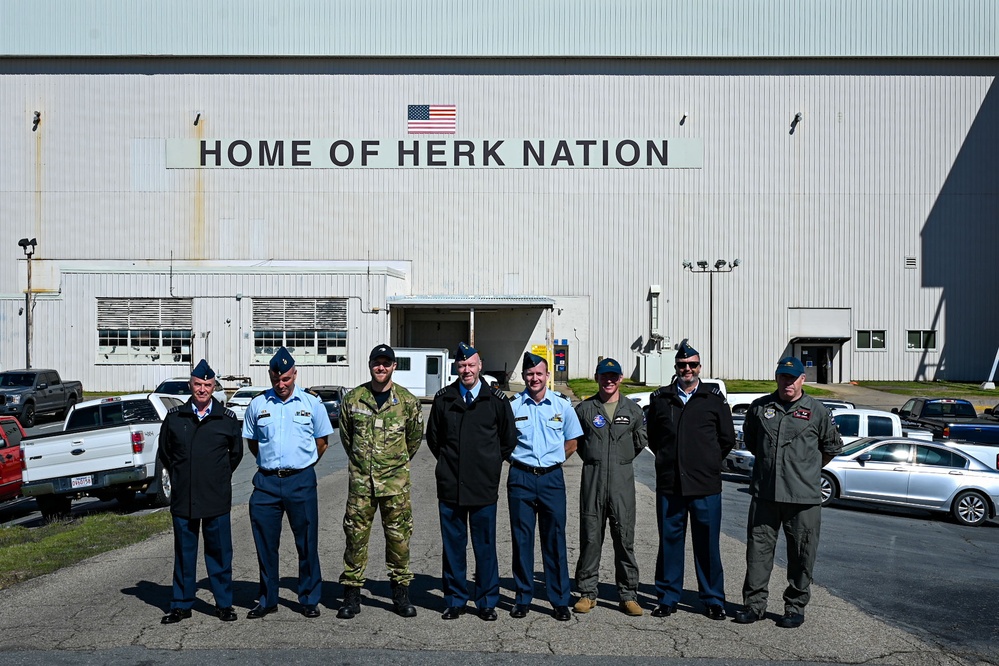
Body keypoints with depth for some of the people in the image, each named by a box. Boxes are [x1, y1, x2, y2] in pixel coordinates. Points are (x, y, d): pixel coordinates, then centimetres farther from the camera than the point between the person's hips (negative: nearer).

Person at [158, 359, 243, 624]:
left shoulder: (227, 419, 2)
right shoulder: (174, 417, 4)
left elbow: (236, 453, 15)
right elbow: (163, 453, 17)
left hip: (217, 499, -1)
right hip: (183, 498, 1)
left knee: (219, 551, 4)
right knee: (184, 552, 9)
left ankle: (224, 604, 14)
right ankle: (182, 605, 20)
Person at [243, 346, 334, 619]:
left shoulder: (312, 403, 3)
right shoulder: (257, 405, 7)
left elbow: (321, 442, 11)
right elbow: (252, 442, 17)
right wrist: (270, 463, 12)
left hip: (301, 481, -2)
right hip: (266, 482, 2)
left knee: (307, 543, 3)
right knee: (265, 543, 7)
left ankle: (309, 599, 15)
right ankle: (267, 600, 20)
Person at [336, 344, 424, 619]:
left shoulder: (407, 400, 0)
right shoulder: (353, 399, 2)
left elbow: (415, 437, 12)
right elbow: (345, 435, 16)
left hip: (395, 480, -1)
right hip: (361, 480, 1)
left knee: (399, 535, 4)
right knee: (356, 535, 3)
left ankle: (401, 593, 17)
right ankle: (352, 594, 13)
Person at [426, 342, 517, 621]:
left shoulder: (497, 399, 2)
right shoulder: (443, 398, 5)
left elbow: (509, 439, 10)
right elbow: (433, 437, 17)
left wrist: (490, 465, 9)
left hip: (485, 486, -1)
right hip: (449, 486, 2)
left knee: (485, 546, 5)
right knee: (452, 545, 8)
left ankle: (487, 601, 16)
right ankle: (455, 600, 19)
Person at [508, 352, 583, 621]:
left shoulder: (562, 404, 4)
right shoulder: (513, 405, 1)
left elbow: (571, 443, 13)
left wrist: (552, 461, 7)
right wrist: (518, 460, 5)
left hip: (552, 478, 0)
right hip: (521, 478, 0)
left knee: (555, 540, 2)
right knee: (522, 539, 5)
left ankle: (560, 601, 11)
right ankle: (523, 598, 16)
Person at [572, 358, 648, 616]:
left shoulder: (633, 410, 9)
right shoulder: (584, 409, 5)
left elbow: (640, 441, 19)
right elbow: (574, 440, 13)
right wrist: (594, 460, 10)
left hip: (622, 479, 1)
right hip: (592, 478, 0)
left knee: (625, 537, 1)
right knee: (590, 537, 2)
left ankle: (628, 595, 9)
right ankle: (587, 593, 12)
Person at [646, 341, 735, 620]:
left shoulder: (714, 398, 5)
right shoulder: (660, 398, 8)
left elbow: (727, 438, 11)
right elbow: (652, 437, 18)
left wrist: (707, 463, 10)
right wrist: (669, 459, 10)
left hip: (706, 485, -1)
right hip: (669, 484, 2)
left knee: (708, 544, 4)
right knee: (669, 542, 8)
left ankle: (713, 600, 17)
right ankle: (668, 598, 19)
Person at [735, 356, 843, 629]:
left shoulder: (816, 410, 2)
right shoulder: (759, 407, 8)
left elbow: (832, 447, 13)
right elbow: (750, 440, 24)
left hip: (803, 496, -2)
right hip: (764, 493, 2)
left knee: (801, 553, 4)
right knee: (758, 547, 3)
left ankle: (795, 606, 17)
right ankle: (754, 603, 13)